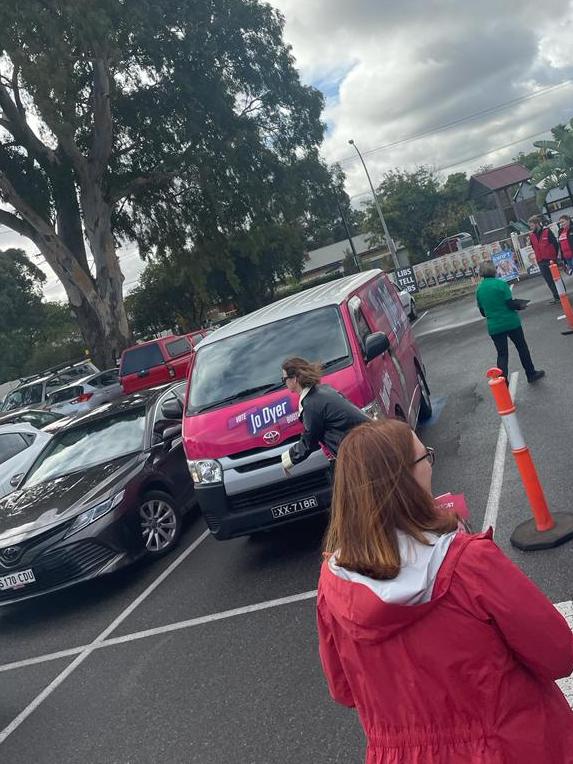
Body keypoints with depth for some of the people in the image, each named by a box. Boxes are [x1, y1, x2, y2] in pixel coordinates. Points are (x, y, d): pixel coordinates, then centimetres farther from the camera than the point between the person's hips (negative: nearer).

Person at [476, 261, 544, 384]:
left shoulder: (479, 290, 1)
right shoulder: (501, 284, -12)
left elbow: (483, 312, 8)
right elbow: (510, 304, -14)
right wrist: (520, 304, 5)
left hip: (494, 326, 3)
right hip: (511, 322, -3)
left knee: (502, 354, 9)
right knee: (522, 348, 16)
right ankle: (531, 374, 29)